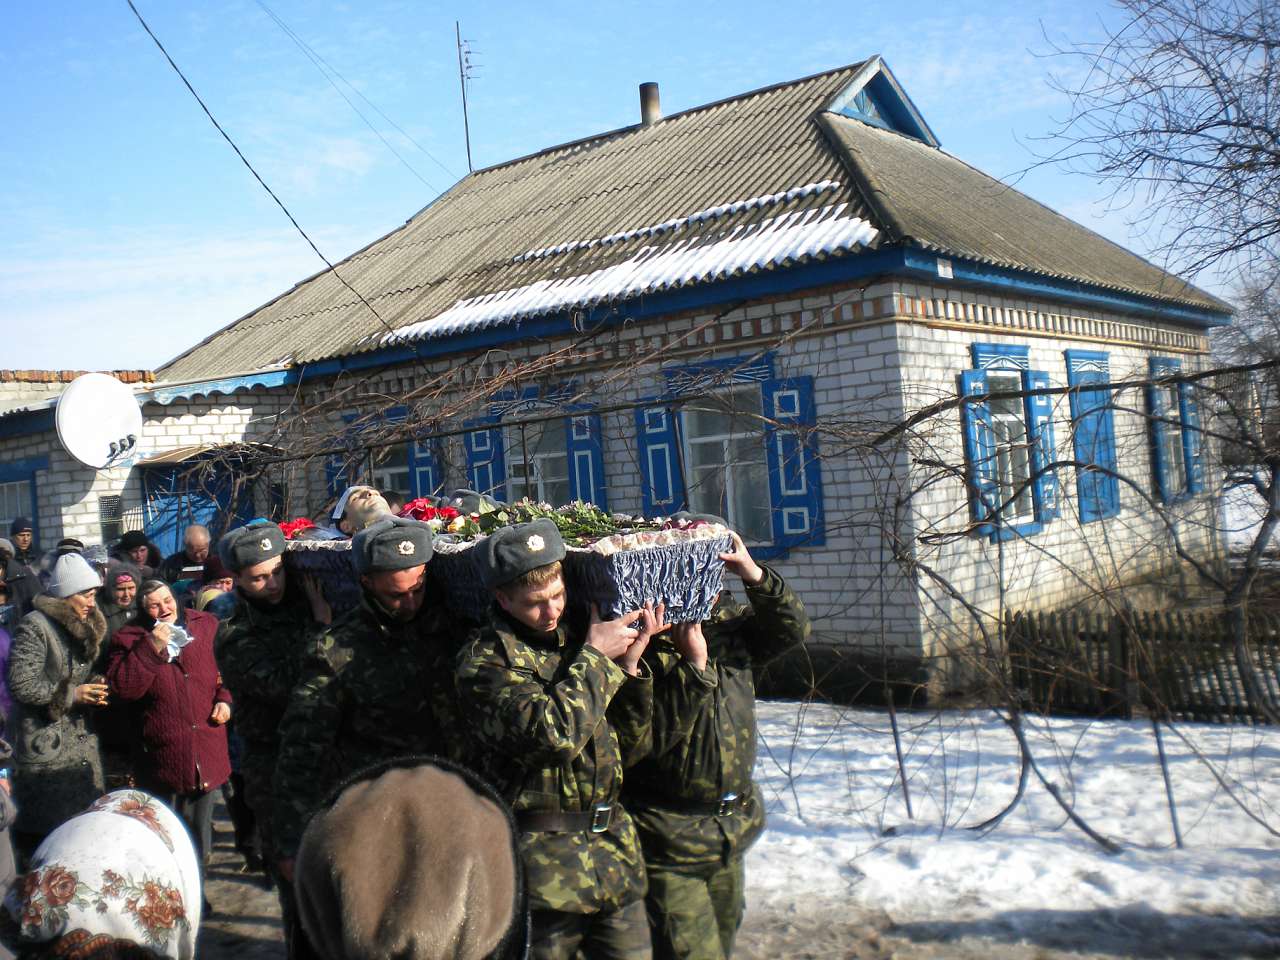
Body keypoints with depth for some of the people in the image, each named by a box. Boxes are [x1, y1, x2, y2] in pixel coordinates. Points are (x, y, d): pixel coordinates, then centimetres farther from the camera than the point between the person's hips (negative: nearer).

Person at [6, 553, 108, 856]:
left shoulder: (85, 628, 14)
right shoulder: (35, 626, -11)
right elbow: (22, 685, -17)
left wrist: (93, 694, 10)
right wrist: (72, 695, -16)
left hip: (81, 739, 8)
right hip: (45, 749, -7)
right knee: (44, 830, -5)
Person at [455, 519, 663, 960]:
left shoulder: (576, 641, 9)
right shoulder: (483, 660, -9)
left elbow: (630, 745, 12)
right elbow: (554, 730, -23)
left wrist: (629, 665, -1)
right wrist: (596, 657, -11)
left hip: (615, 848, 6)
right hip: (546, 868, -5)